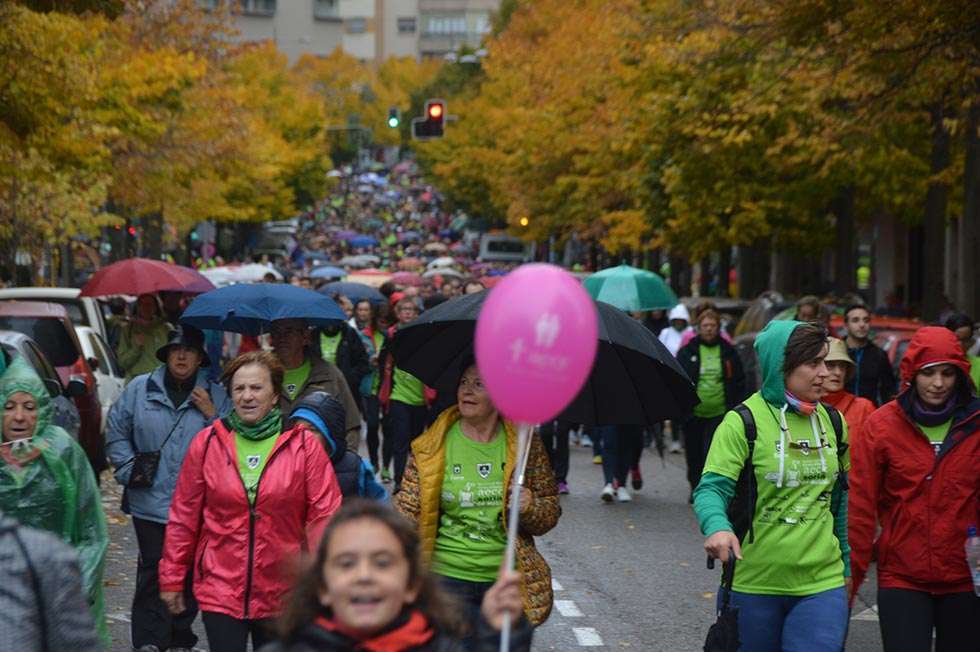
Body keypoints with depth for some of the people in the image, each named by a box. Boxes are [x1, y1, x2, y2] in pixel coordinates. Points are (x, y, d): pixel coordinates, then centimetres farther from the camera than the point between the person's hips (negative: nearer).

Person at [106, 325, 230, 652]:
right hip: (150, 501, -1)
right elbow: (116, 431, 11)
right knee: (153, 572, -3)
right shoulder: (140, 389, 4)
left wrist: (212, 415, -12)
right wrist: (129, 469, 3)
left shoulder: (216, 396, 4)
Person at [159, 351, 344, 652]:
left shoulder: (304, 446, -4)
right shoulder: (206, 443, 0)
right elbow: (183, 517, 5)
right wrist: (172, 579, 7)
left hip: (282, 594, 0)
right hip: (220, 590, 0)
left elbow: (324, 516, -5)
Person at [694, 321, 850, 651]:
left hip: (822, 584, 3)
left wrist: (845, 564, 20)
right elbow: (712, 487, -15)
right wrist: (717, 526, -36)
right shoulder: (744, 422, -8)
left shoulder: (833, 423, 8)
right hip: (753, 585, -3)